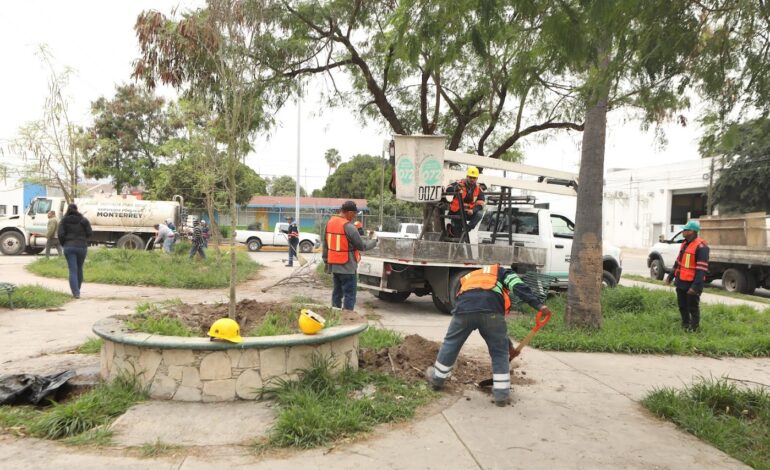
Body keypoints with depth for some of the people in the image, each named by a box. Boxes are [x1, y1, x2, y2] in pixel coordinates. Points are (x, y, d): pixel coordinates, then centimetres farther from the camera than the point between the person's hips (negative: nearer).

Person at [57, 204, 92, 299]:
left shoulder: (64, 221, 2)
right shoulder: (83, 220, 3)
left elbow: (61, 234, -7)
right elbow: (89, 233, 0)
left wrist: (63, 244, 9)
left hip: (69, 247, -1)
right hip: (82, 247, 1)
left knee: (72, 270, -3)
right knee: (79, 269, 15)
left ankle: (76, 292, -13)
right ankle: (77, 290, 26)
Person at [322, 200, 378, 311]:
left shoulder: (330, 222, 6)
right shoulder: (348, 227, -18)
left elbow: (325, 244, 13)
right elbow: (362, 246, -11)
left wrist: (326, 260, 21)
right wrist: (374, 241, 6)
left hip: (334, 265, 8)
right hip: (347, 267, -8)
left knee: (337, 292, 18)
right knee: (349, 295, -2)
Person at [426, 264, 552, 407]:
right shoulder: (501, 272, 34)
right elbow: (519, 286, 8)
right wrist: (539, 305, -1)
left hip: (464, 307, 3)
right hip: (491, 308, -3)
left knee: (451, 343, 25)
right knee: (500, 352, 15)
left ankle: (437, 377, 42)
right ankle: (502, 394, 18)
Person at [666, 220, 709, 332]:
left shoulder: (701, 246, -18)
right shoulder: (685, 244, 12)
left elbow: (701, 269, -22)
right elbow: (678, 262, 22)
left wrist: (696, 286, -25)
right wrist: (671, 276, 22)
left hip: (691, 284, -9)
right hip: (681, 282, 9)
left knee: (693, 308, 3)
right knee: (682, 306, 17)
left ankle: (693, 329, 13)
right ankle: (685, 326, 31)